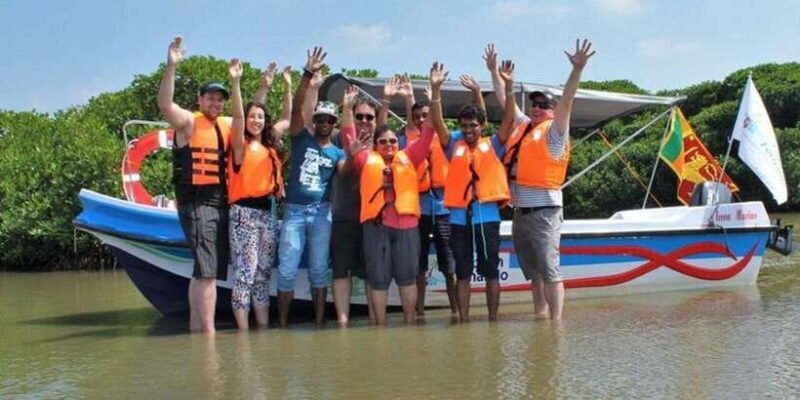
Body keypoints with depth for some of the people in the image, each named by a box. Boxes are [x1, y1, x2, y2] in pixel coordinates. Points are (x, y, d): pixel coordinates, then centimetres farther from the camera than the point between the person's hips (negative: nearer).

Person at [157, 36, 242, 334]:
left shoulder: (227, 125, 17)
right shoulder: (189, 122, -3)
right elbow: (164, 104, -17)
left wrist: (235, 83, 10)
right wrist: (171, 66, -28)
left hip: (220, 203, 7)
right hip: (195, 203, -7)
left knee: (204, 270, 11)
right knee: (207, 270, -15)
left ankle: (195, 327, 18)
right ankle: (208, 331, -16)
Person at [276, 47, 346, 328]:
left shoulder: (337, 152, 10)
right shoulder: (302, 138, 6)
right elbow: (297, 107, -7)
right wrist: (308, 74, -18)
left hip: (321, 213, 1)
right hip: (294, 211, -1)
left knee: (319, 270, 5)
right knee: (287, 271, -2)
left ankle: (319, 323, 11)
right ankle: (283, 325, 6)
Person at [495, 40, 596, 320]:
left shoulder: (553, 132, -3)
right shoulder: (522, 126, 16)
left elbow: (566, 102, -15)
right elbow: (507, 103, 25)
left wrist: (577, 70, -26)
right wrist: (502, 79, 23)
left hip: (544, 210, -7)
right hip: (521, 211, 8)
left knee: (550, 270, -9)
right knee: (533, 271, 14)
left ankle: (556, 321, -9)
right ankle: (539, 316, 22)